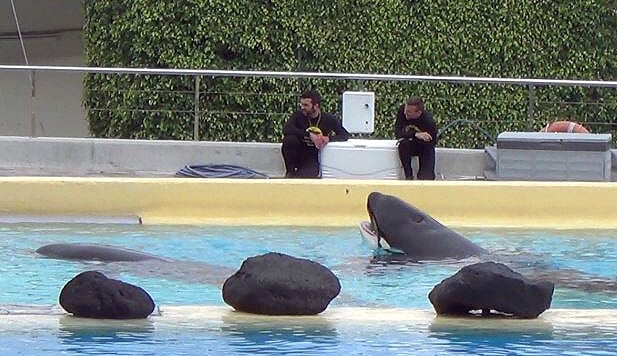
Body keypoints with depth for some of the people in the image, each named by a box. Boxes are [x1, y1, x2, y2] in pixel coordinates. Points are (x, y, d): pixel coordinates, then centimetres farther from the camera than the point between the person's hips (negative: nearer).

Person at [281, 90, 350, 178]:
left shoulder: (328, 119, -4)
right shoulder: (299, 115, -5)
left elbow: (345, 135, -3)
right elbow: (286, 129, -22)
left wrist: (329, 138, -23)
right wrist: (309, 134, -32)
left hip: (313, 158, -2)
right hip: (298, 153, 2)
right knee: (289, 139, -31)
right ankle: (290, 171, -10)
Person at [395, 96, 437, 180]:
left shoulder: (429, 122, -30)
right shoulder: (402, 110, -22)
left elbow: (431, 144, -18)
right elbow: (397, 132, -25)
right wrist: (415, 134, -40)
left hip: (425, 146, -2)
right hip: (410, 145, 2)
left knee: (427, 179, -18)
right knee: (403, 144, -36)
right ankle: (408, 176, -15)